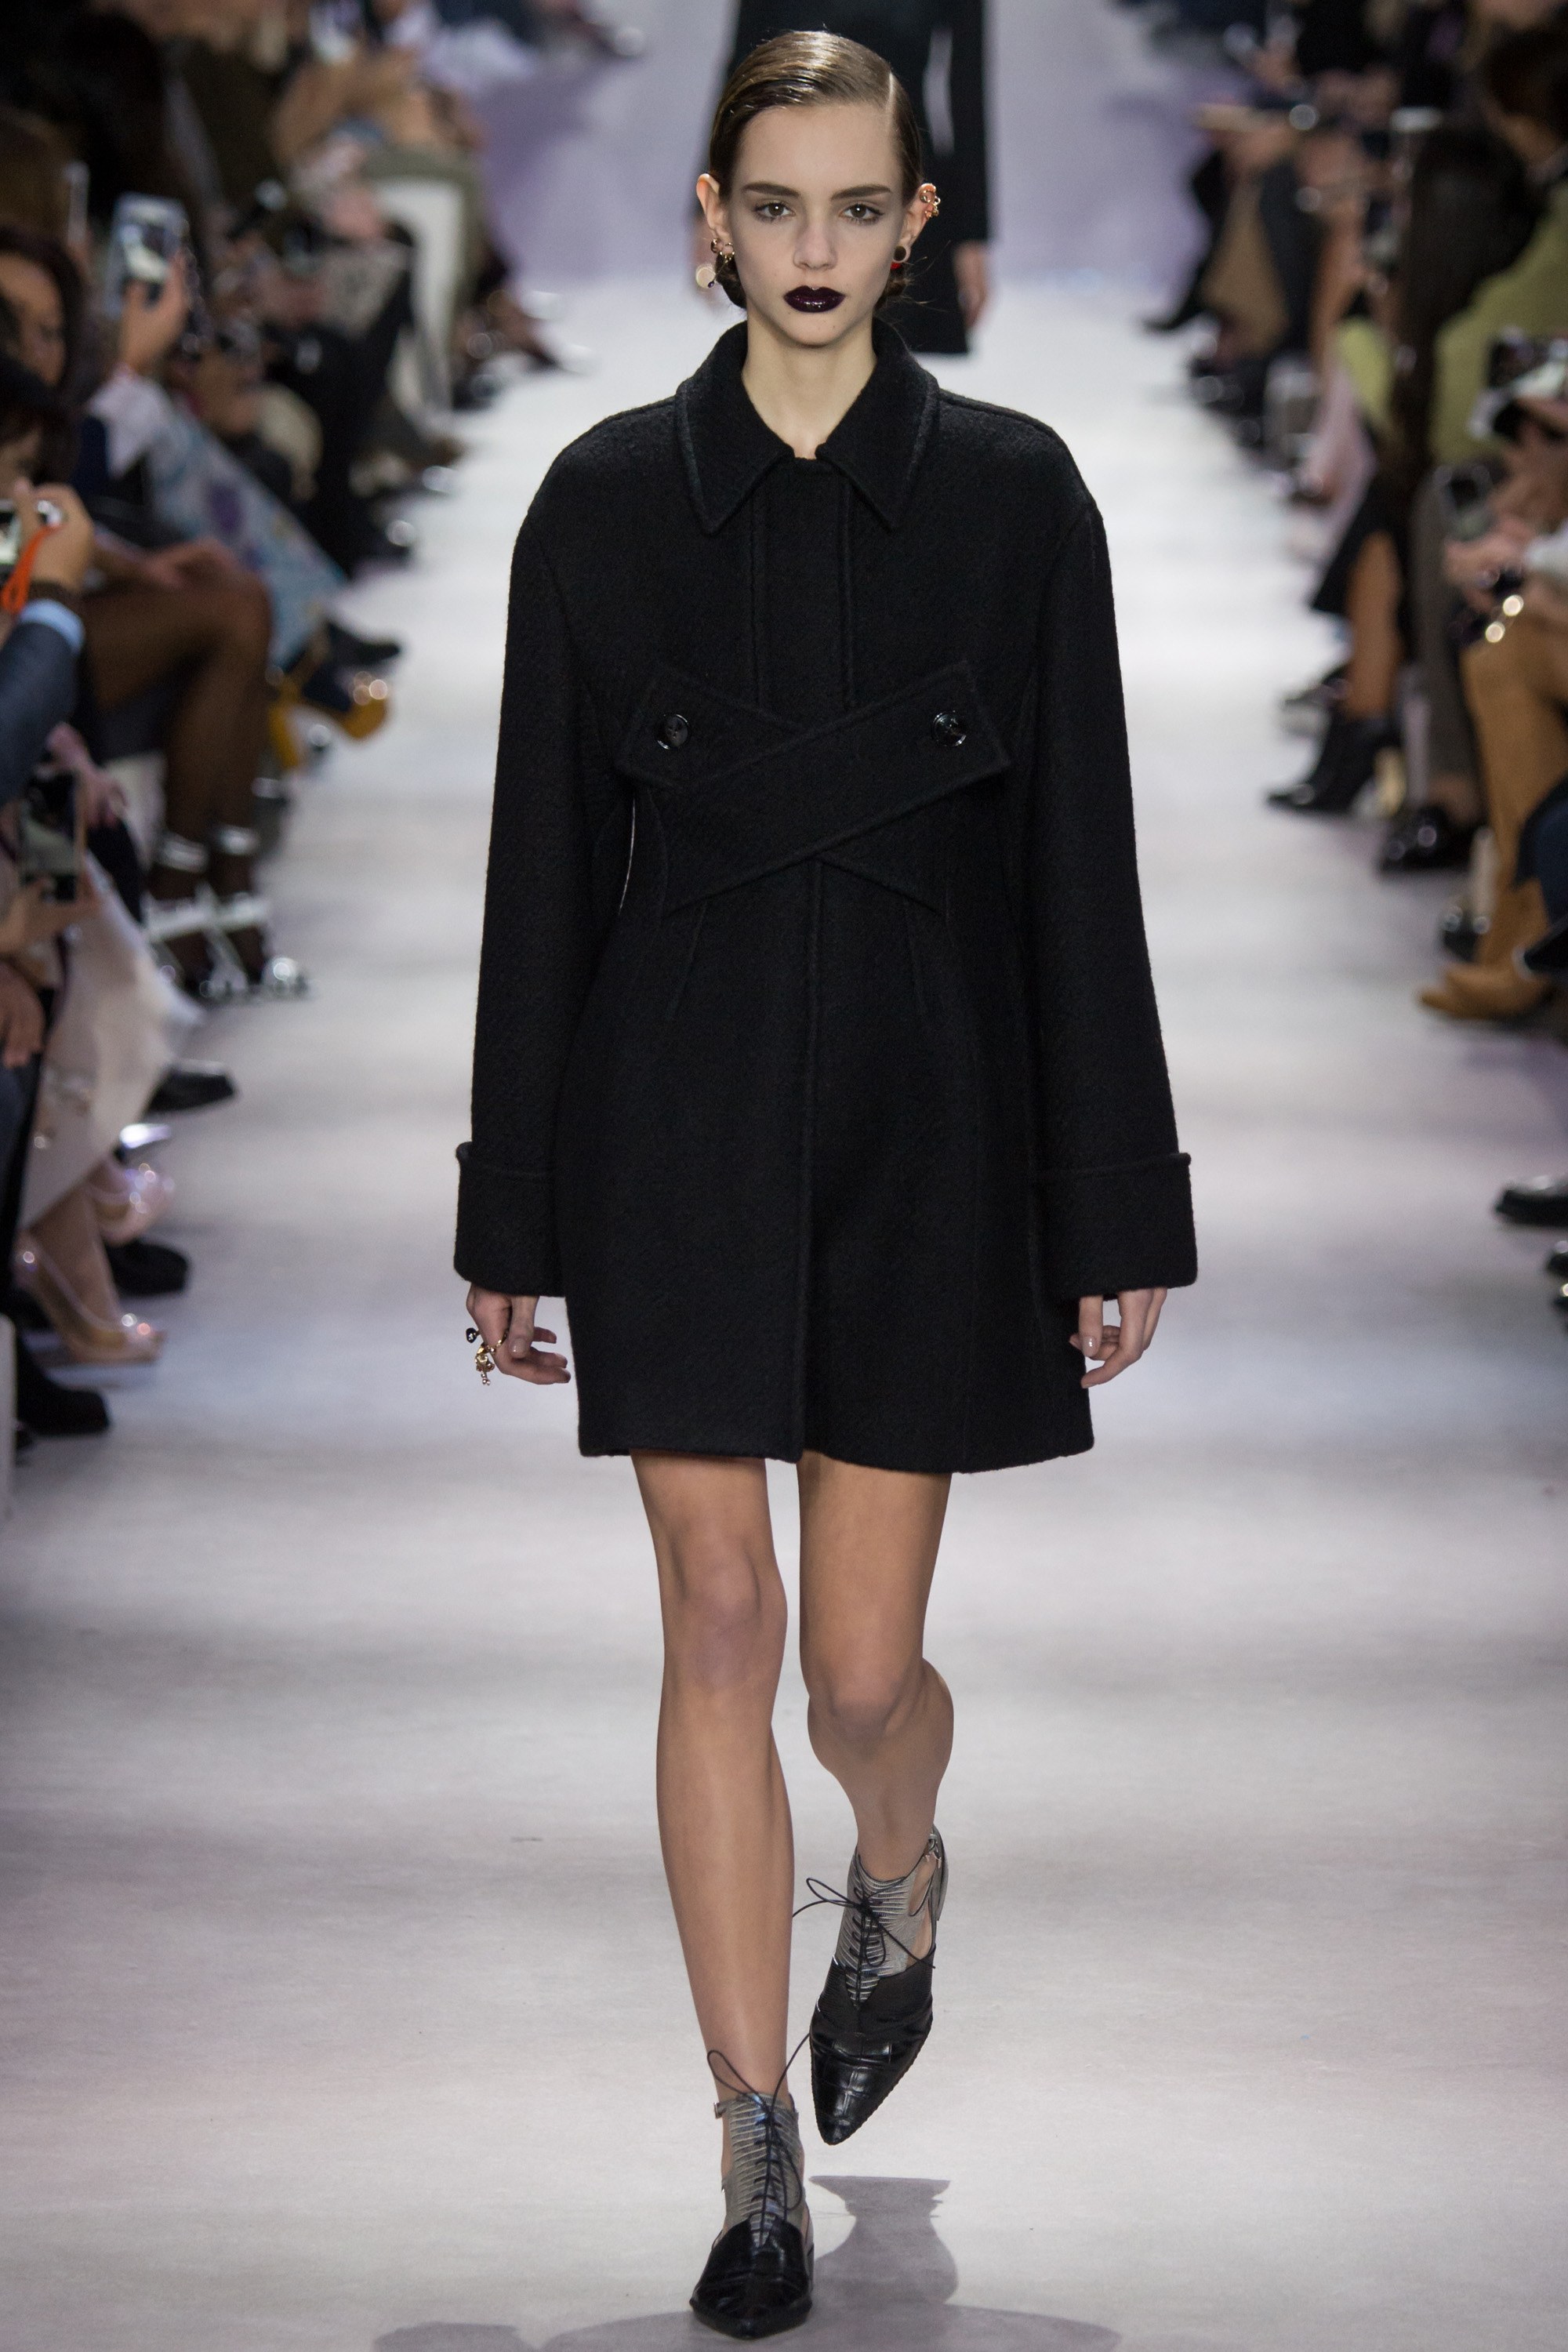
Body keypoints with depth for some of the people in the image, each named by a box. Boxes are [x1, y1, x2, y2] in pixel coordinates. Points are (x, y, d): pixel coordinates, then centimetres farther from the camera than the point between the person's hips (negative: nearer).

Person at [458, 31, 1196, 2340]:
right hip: (678, 1121, 0)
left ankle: (903, 1878, 38)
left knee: (864, 1667, 2)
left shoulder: (1012, 491, 0)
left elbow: (1079, 858, 1)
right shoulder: (607, 498, 2)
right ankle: (760, 2152, 5)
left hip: (922, 1120, 0)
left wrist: (1118, 1213, -1)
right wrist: (512, 1219, 4)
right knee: (722, 1628, -3)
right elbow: (545, 859, 4)